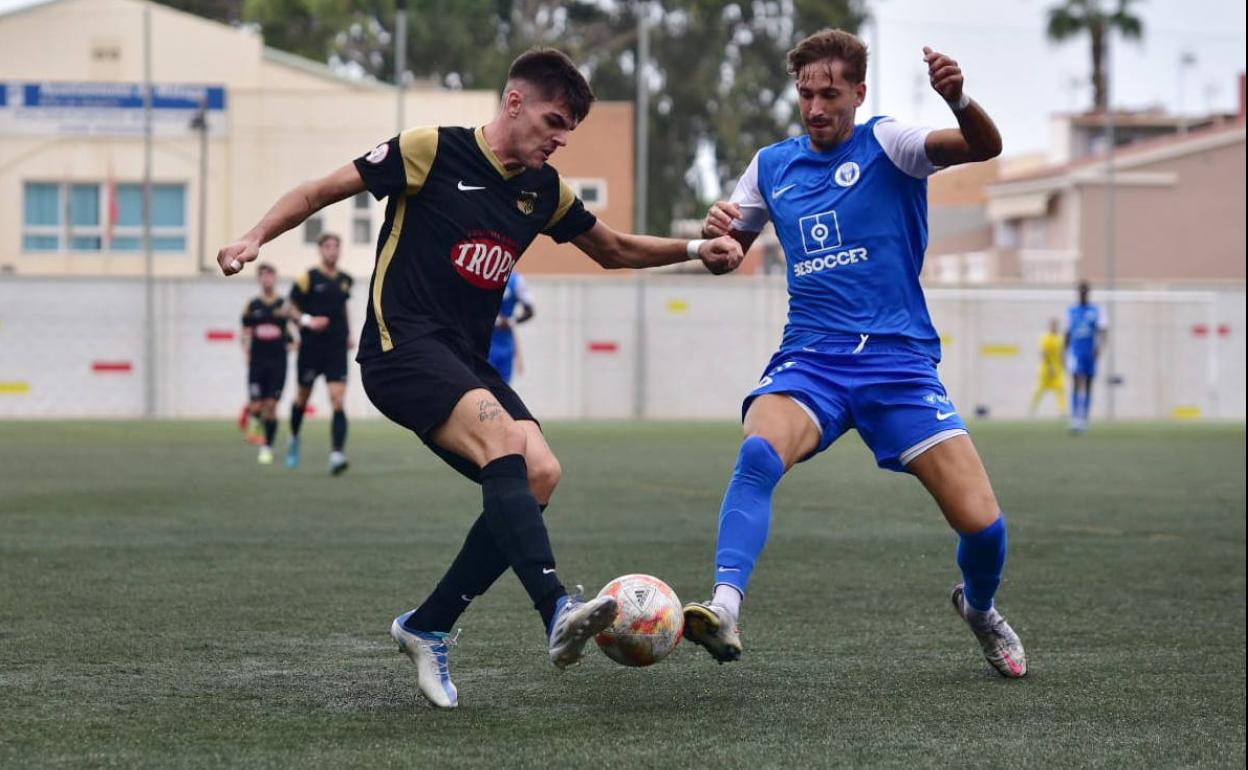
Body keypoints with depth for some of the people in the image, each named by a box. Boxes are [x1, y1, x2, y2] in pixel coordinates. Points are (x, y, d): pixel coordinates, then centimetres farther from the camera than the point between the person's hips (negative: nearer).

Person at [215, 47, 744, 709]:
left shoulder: (544, 190, 12)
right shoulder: (432, 151, -6)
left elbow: (615, 250, 27)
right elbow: (322, 191, -1)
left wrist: (695, 249, 14)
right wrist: (255, 238, -15)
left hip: (466, 361, 7)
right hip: (401, 347, -7)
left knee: (540, 473, -15)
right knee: (503, 436, -31)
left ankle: (428, 628, -2)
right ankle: (557, 609, -43)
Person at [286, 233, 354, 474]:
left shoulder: (345, 280, 8)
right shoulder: (308, 278, -6)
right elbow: (292, 307, -3)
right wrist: (307, 320, -21)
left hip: (337, 349, 2)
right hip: (310, 348, -2)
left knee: (338, 402, -13)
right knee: (302, 397, 14)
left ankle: (336, 455, -21)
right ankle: (294, 439, 42)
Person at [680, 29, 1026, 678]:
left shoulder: (885, 145, -1)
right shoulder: (771, 166, 11)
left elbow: (985, 147, -18)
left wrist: (959, 100, -41)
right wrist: (716, 232, 0)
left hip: (899, 362, -2)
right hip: (810, 361, 2)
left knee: (981, 524, -10)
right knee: (759, 454, -33)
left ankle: (979, 609, 24)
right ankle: (724, 610, -42)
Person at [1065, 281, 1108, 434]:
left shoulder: (1097, 311, 2)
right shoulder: (1071, 311, 9)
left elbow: (1103, 331, -8)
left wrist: (1100, 346, -26)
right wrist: (1065, 352, 15)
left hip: (1091, 354, 0)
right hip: (1076, 353, 0)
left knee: (1087, 388, 8)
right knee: (1077, 385, -16)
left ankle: (1084, 421, 19)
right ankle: (1074, 420, -22)